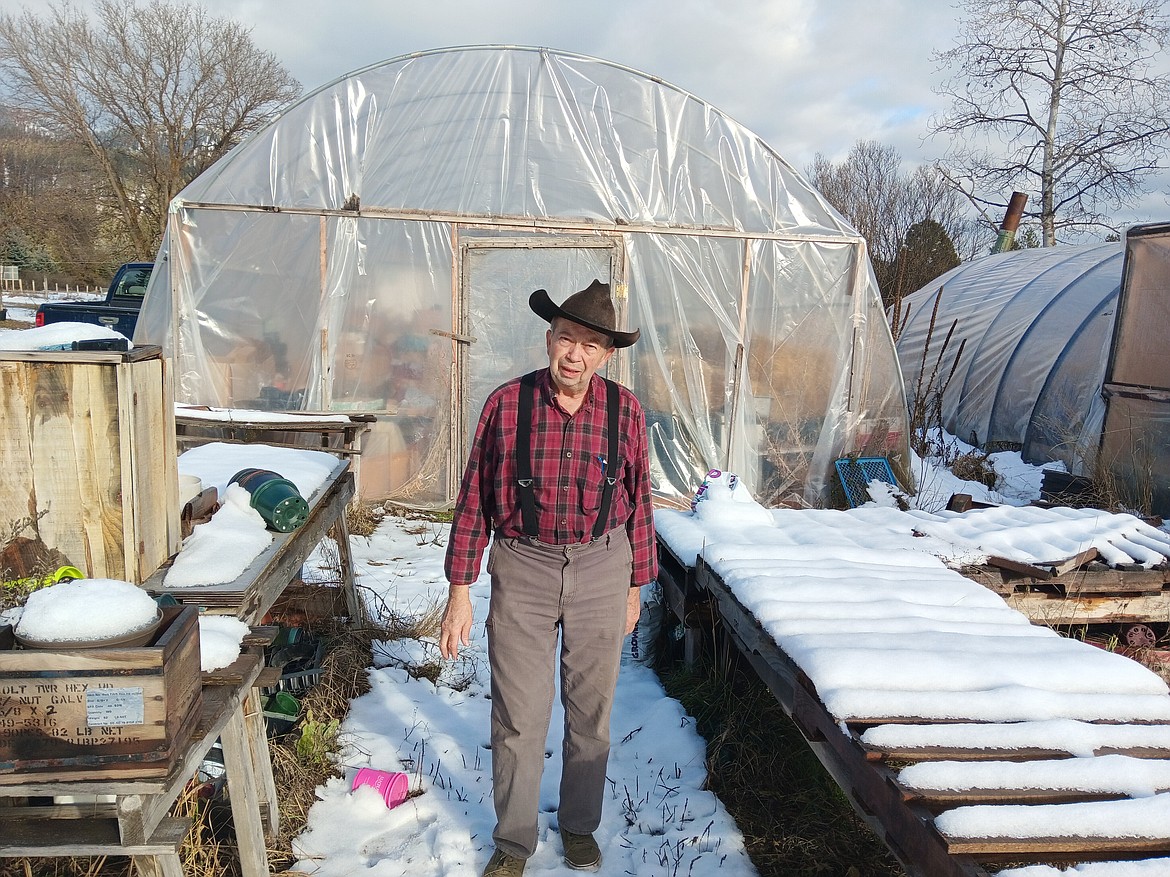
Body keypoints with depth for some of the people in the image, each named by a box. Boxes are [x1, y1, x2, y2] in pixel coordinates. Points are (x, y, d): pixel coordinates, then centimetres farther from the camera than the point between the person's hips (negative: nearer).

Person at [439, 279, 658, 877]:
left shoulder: (624, 412, -4)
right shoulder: (506, 404, -8)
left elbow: (637, 503, 5)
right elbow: (474, 500, -2)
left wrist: (634, 588, 10)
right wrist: (459, 592, -2)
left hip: (600, 570, 1)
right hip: (521, 567, -1)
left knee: (590, 711, 15)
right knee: (518, 715, 7)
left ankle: (579, 824, 38)